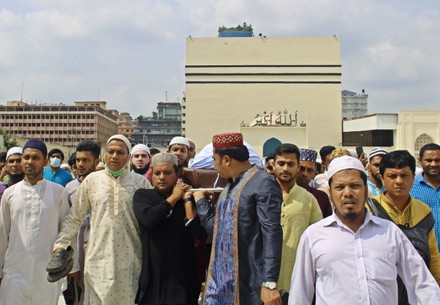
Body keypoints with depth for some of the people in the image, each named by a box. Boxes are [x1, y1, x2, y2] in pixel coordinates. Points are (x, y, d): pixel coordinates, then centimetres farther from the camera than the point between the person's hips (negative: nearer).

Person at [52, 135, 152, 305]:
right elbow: (74, 217, 7)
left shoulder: (141, 182, 1)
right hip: (99, 259, 0)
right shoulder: (92, 180, 3)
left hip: (130, 260, 0)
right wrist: (60, 245, 3)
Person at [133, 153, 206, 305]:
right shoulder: (142, 195, 1)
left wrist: (186, 199, -9)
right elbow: (148, 219, -21)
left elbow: (199, 232, -10)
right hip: (152, 274, 0)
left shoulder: (187, 197, 3)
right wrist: (174, 197, -10)